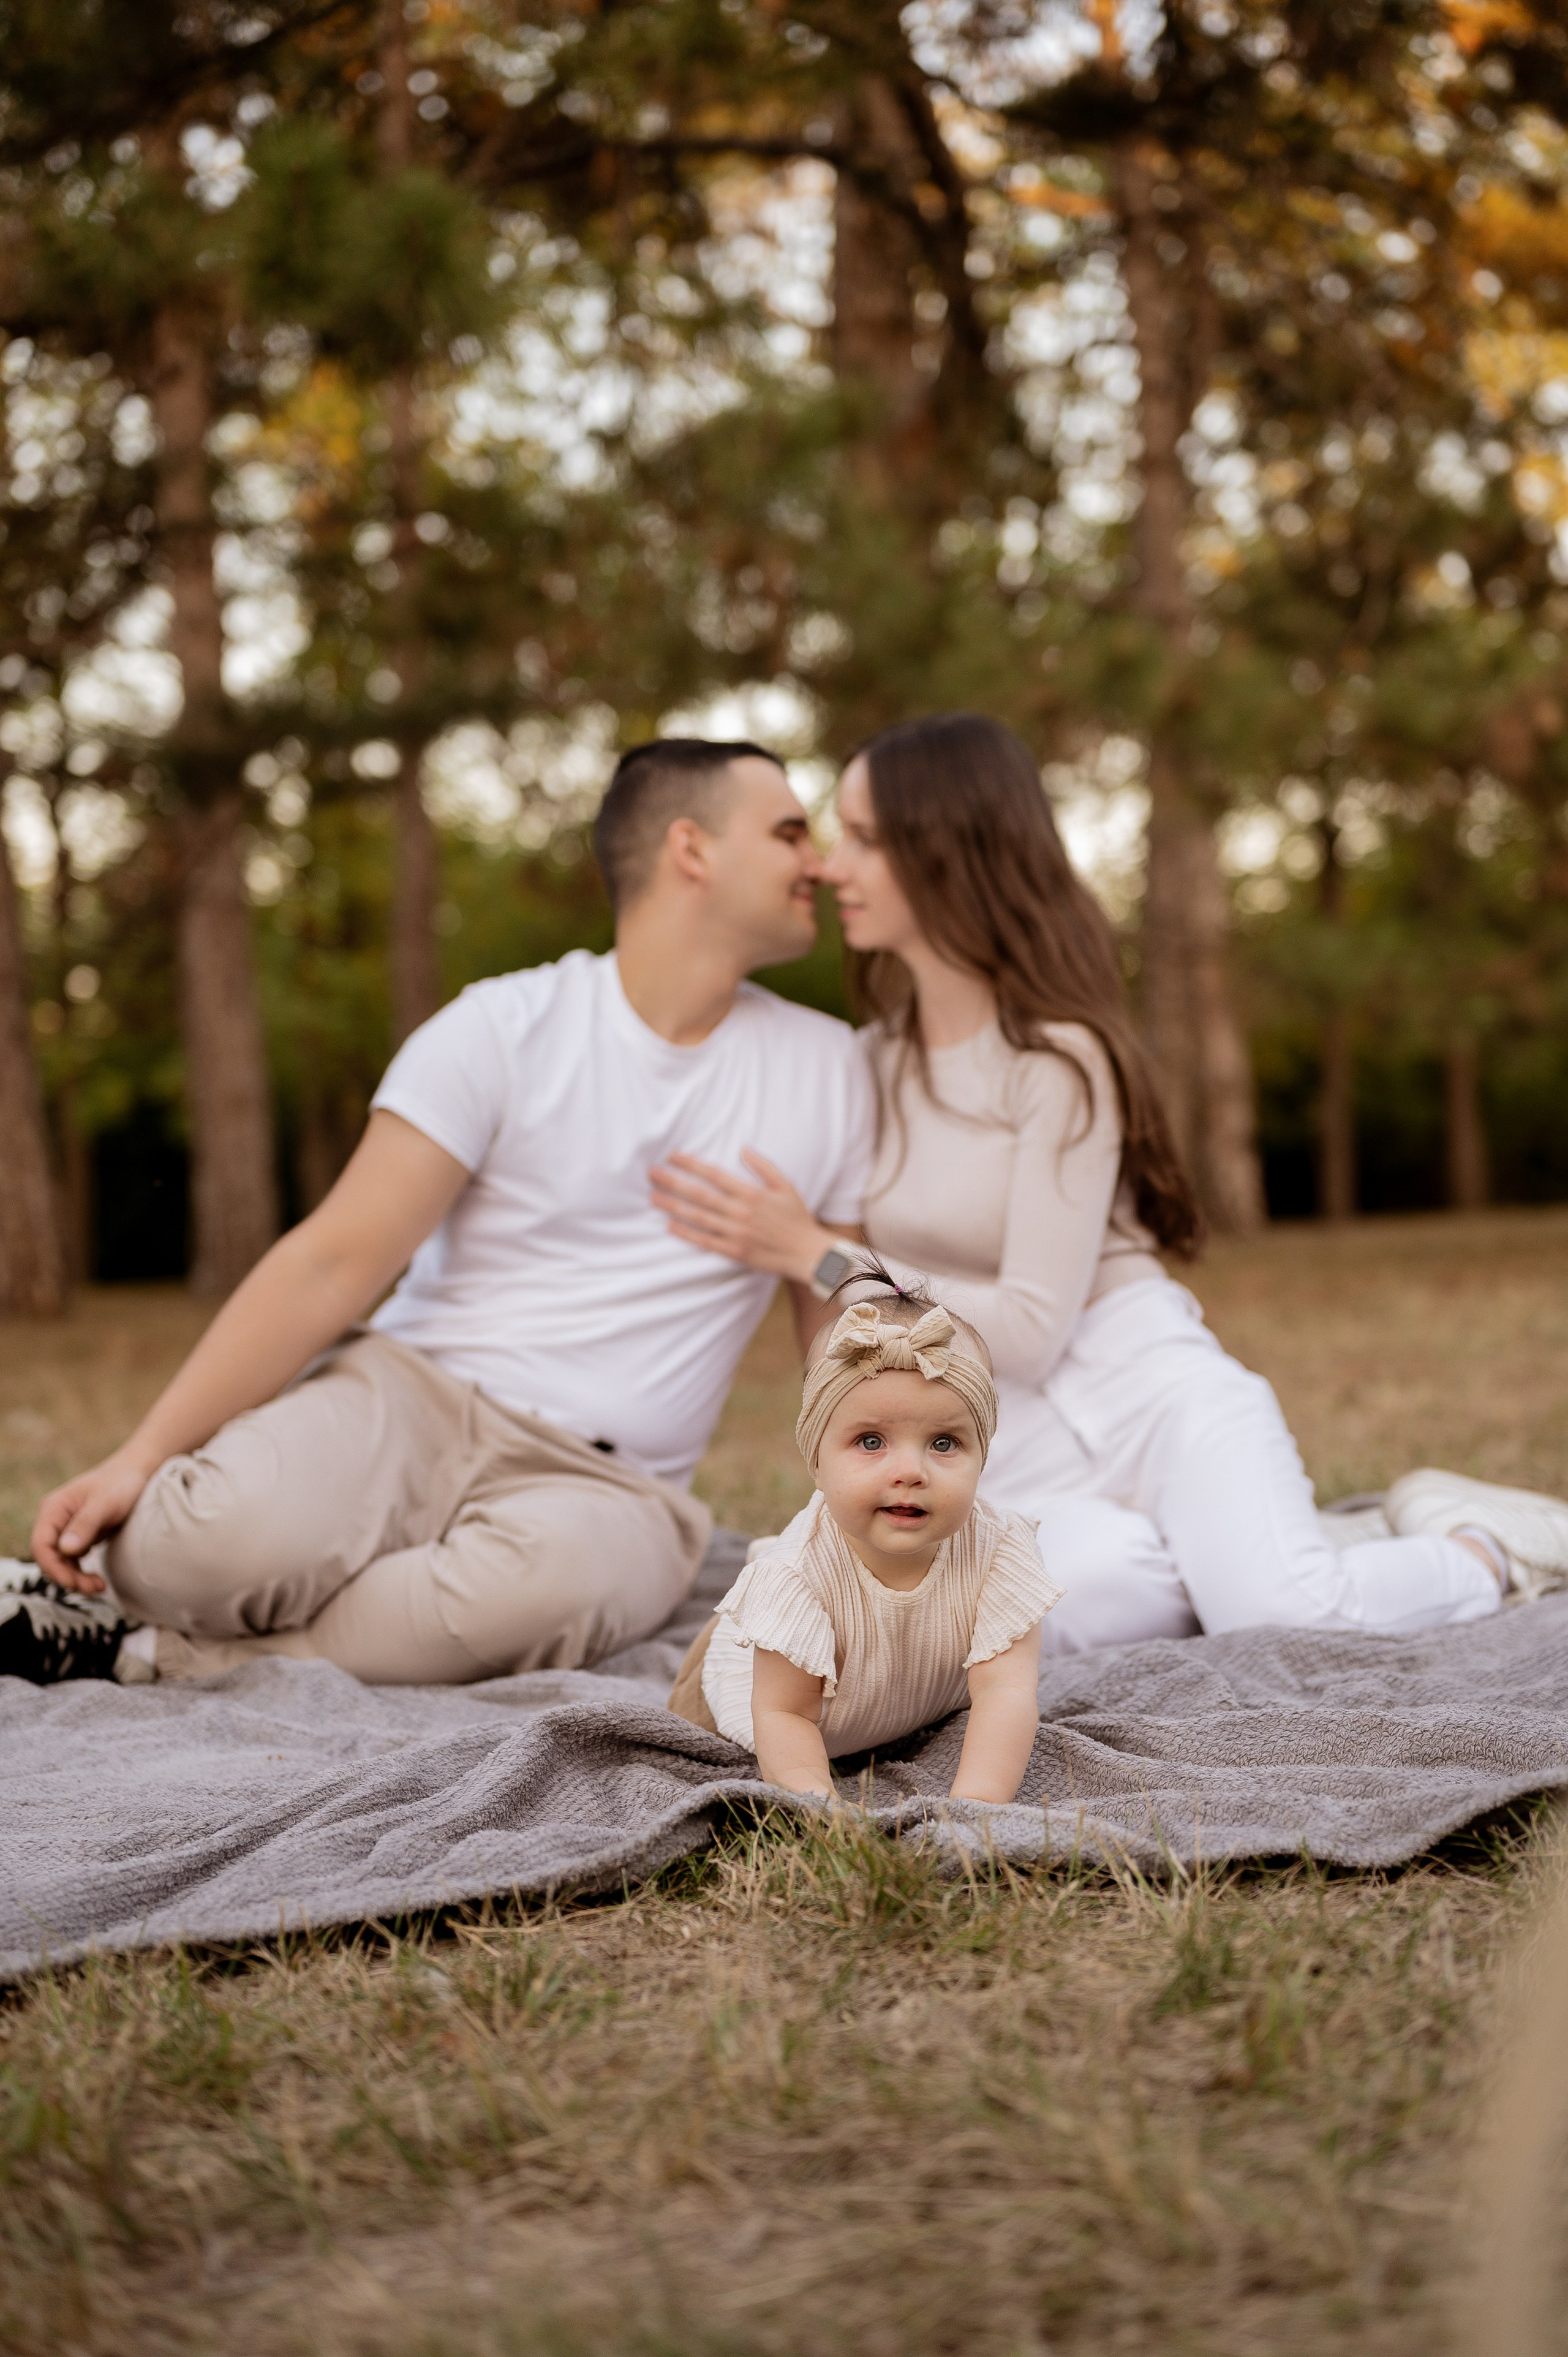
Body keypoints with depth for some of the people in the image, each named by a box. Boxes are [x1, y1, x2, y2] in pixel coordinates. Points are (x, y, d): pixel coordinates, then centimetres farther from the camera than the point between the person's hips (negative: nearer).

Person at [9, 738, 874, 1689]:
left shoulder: (823, 1068, 9)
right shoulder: (506, 1030, -1)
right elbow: (334, 1264, -7)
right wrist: (141, 1456, -16)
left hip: (605, 1483, 3)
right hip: (414, 1395, -2)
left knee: (547, 1581, -37)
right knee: (216, 1538, -36)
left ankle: (151, 1654, -18)